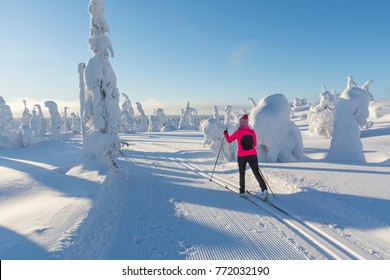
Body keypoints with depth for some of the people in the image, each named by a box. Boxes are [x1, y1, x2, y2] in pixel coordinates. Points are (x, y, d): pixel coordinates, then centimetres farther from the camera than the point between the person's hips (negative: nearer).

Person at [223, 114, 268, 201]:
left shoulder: (238, 132, -7)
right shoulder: (252, 132, 2)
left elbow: (229, 140, 5)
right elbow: (255, 144, 13)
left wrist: (225, 134, 23)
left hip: (242, 157, -2)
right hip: (252, 156, 2)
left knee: (242, 174, 16)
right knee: (256, 173, 1)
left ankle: (242, 191, 24)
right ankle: (264, 189, -16)